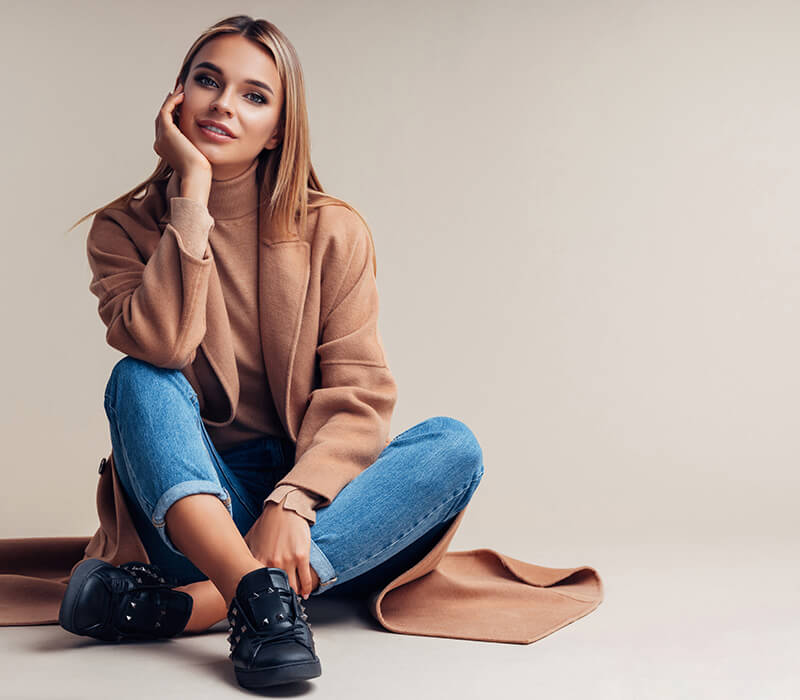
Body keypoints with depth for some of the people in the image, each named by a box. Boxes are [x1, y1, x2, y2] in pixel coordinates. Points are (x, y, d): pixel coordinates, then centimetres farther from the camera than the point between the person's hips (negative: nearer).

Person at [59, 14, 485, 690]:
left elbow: (358, 395, -8)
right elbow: (160, 348, -19)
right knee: (139, 380, -25)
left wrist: (292, 505, -25)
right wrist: (192, 194, -18)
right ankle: (261, 595, -43)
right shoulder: (124, 230, 2)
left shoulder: (333, 232, 0)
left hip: (311, 501, 1)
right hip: (196, 505, 0)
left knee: (453, 445, -25)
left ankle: (185, 604, -33)